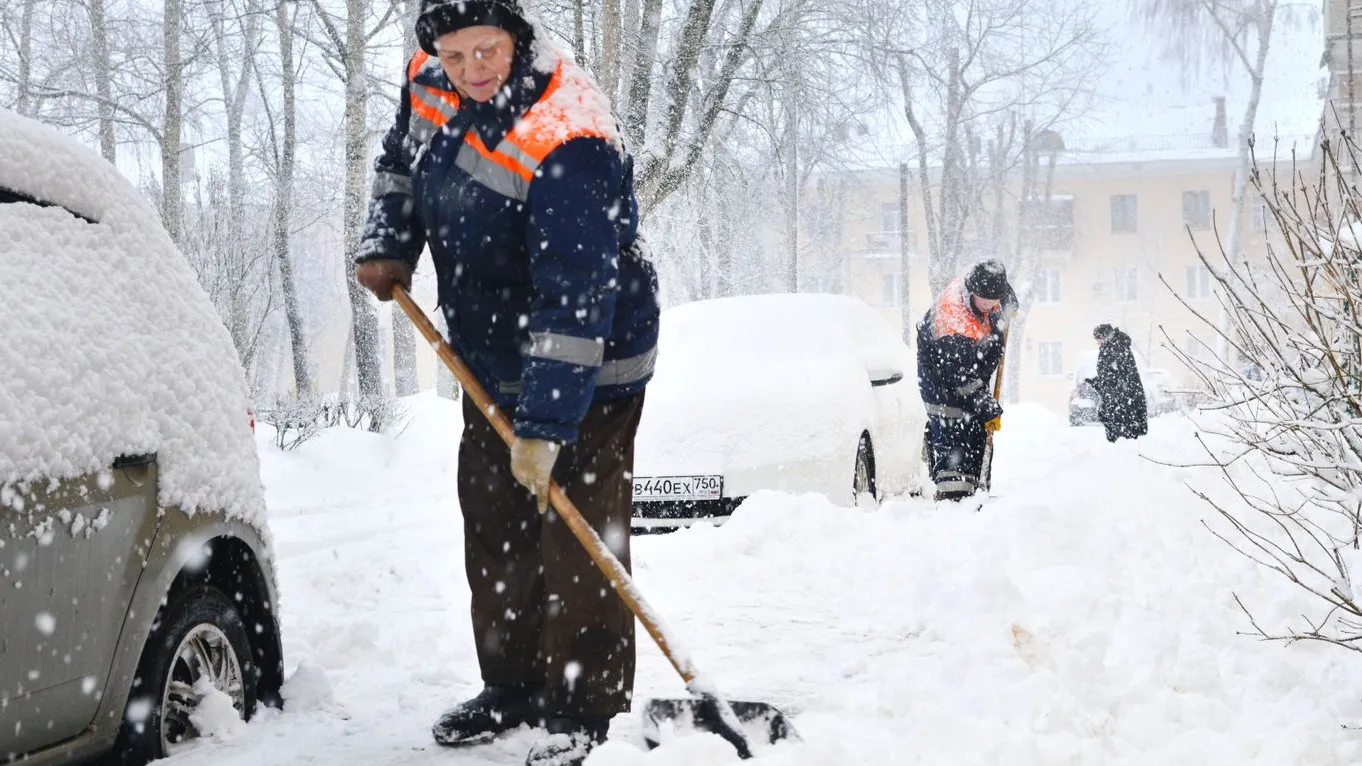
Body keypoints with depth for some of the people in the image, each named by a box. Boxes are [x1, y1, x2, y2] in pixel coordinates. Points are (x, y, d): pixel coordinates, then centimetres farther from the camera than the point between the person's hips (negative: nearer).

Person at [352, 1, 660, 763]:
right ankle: (512, 686, 30)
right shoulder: (431, 86, -6)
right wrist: (388, 247, 1)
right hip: (493, 364, 8)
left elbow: (575, 301, -35)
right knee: (494, 530, 16)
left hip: (586, 373, -8)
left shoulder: (568, 143, -32)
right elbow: (401, 164, 18)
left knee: (578, 540, -8)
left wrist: (543, 427, -36)